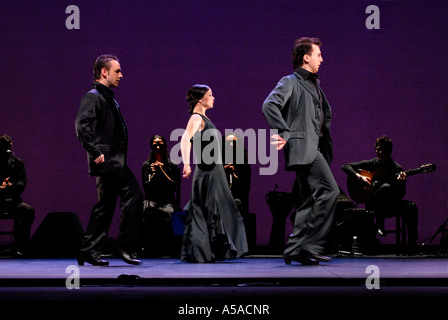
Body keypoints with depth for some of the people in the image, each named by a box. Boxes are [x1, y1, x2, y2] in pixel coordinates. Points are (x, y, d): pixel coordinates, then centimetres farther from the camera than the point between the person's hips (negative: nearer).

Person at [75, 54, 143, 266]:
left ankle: (89, 252, 13)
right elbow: (82, 124, -23)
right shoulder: (93, 97, -9)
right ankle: (125, 247, -6)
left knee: (105, 205, 10)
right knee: (134, 195, -11)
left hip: (113, 161, 10)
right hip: (109, 161, -10)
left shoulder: (108, 98, 21)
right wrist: (95, 152, -24)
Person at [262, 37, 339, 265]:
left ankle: (296, 248, 10)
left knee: (308, 200, 7)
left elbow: (326, 112, 37)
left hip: (315, 148, 9)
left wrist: (325, 134, 21)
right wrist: (284, 133, -23)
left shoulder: (314, 84, 24)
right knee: (329, 190, -18)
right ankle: (311, 245, -17)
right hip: (303, 147, -9)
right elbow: (270, 105, -20)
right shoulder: (290, 82, -4)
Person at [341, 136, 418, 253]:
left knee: (411, 207, -26)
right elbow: (345, 166, 2)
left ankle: (412, 243, -19)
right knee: (385, 187, -34)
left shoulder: (397, 168, 6)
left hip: (389, 205, 2)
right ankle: (379, 225, -34)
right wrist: (360, 177, -13)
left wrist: (401, 182, -22)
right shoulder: (371, 164, 5)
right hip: (372, 203, -2)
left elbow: (401, 195, 0)